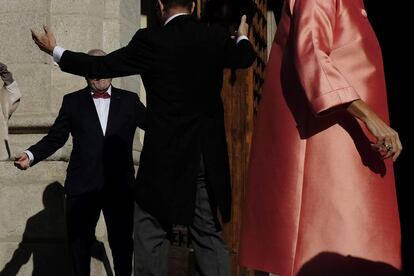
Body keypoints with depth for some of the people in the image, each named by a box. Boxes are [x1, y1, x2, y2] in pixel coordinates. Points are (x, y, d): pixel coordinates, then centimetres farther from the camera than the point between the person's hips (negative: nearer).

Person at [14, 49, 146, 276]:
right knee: (79, 244, 10)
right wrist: (31, 155, -9)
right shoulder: (72, 101, 9)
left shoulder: (129, 100, 9)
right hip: (82, 186, 1)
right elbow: (55, 137, 6)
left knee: (122, 243, 7)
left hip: (120, 187, 0)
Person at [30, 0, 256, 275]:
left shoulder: (151, 39, -11)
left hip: (167, 156, -4)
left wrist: (55, 51, 10)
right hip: (210, 157, 5)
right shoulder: (217, 36, 3)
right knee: (209, 235, 12)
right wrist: (243, 38, 48)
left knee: (151, 238, 5)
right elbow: (245, 57, 24)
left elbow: (101, 67, -4)